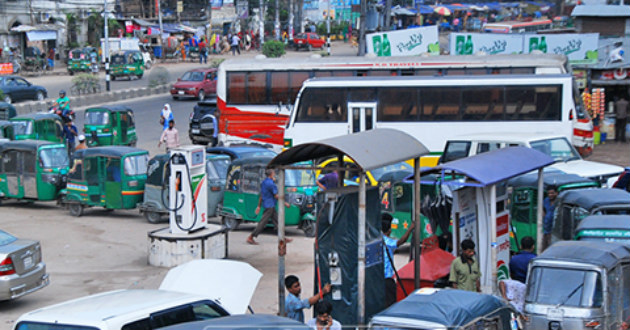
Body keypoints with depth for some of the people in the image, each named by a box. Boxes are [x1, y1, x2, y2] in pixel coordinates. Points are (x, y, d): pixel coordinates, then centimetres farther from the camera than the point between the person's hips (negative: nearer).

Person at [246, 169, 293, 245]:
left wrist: (259, 206, 20)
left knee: (277, 221, 12)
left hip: (270, 206, 10)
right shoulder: (271, 183, -17)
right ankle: (250, 238, -6)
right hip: (269, 205, -10)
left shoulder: (264, 182, 13)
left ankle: (283, 238, 15)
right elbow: (276, 196, -15)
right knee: (263, 222, -7)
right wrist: (285, 203, -7)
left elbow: (261, 195, 17)